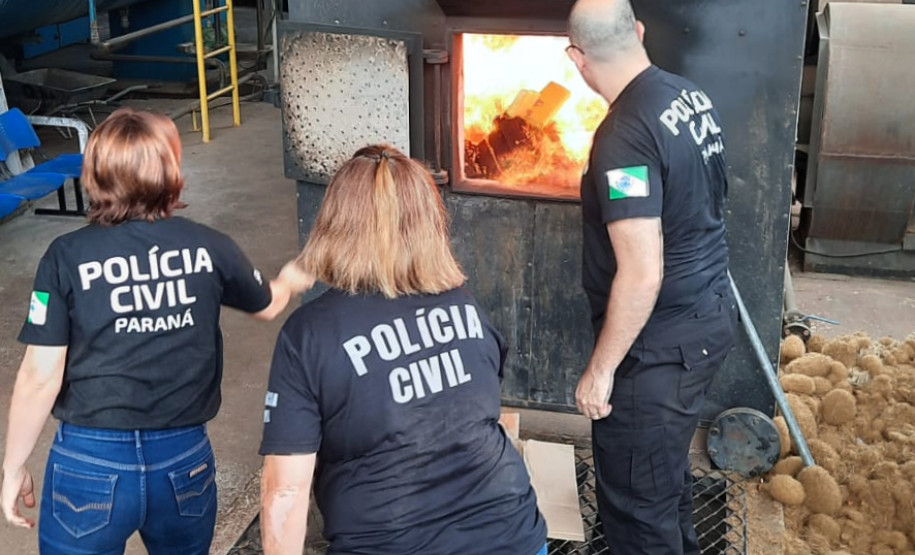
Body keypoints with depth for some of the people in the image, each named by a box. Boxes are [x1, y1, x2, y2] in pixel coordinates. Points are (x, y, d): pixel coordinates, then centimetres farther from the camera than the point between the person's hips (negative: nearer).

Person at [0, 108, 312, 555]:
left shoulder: (67, 257, -11)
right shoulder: (208, 247, -4)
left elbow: (40, 377, -12)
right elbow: (267, 306, 15)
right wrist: (289, 281, 39)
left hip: (90, 464, -2)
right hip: (184, 460, 2)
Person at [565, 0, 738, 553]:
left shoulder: (625, 135, -26)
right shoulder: (692, 96, 2)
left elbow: (642, 276, -28)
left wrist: (600, 369, -18)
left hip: (661, 343, -9)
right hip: (711, 319, 9)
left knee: (637, 500, 6)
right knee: (668, 467, 27)